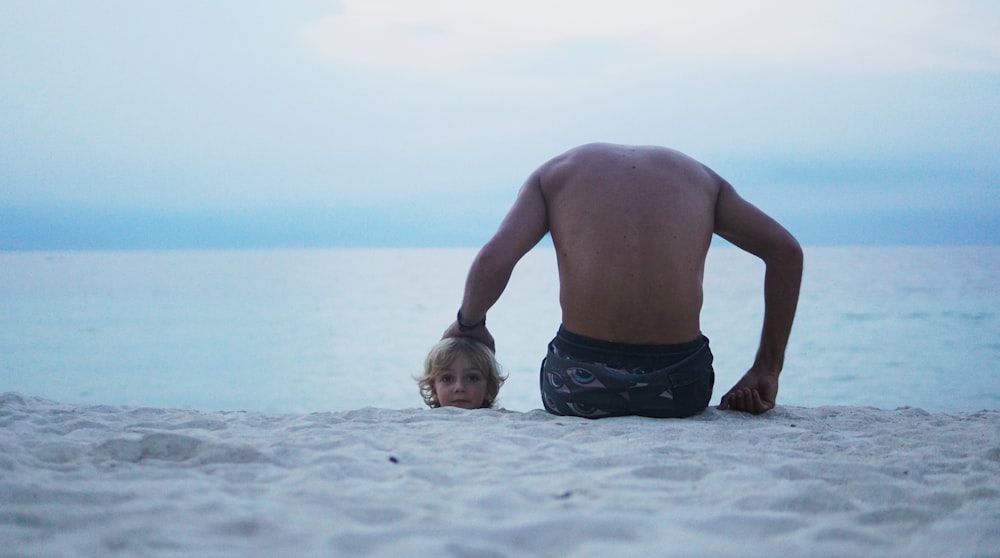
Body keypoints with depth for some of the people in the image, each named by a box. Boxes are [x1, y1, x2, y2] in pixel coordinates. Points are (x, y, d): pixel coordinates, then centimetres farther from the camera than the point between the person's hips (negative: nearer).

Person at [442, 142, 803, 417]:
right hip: (678, 387, 1)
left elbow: (492, 261, -1)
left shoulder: (555, 172, 14)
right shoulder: (698, 174, 21)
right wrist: (766, 370, 13)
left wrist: (469, 324, 19)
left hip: (579, 385, -1)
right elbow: (785, 250, 11)